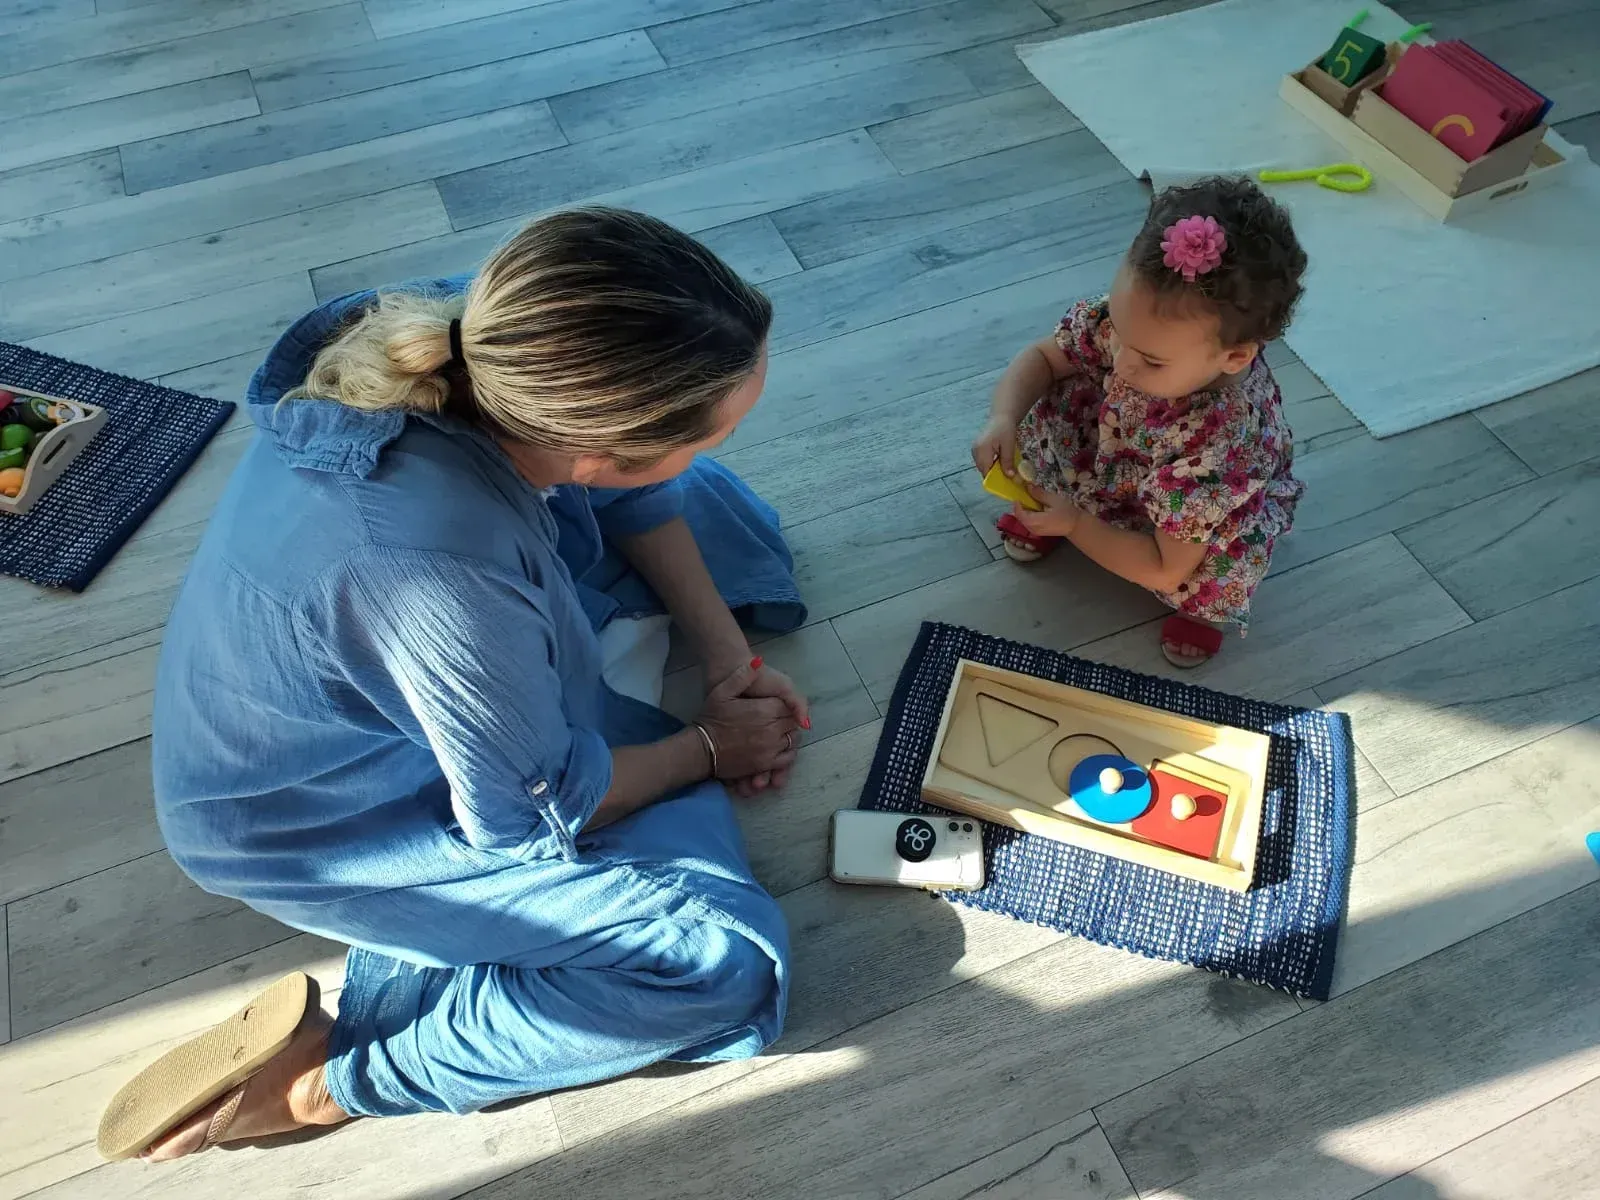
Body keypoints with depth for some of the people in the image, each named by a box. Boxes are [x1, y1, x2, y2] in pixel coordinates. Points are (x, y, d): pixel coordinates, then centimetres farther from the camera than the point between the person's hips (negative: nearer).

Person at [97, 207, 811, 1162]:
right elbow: (534, 817, -24)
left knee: (708, 503, 10)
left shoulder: (489, 329, -24)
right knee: (726, 962, -13)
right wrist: (710, 749, -9)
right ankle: (328, 1082, -4)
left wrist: (732, 662, -4)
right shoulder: (445, 579, -43)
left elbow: (637, 493, -3)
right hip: (323, 821, -7)